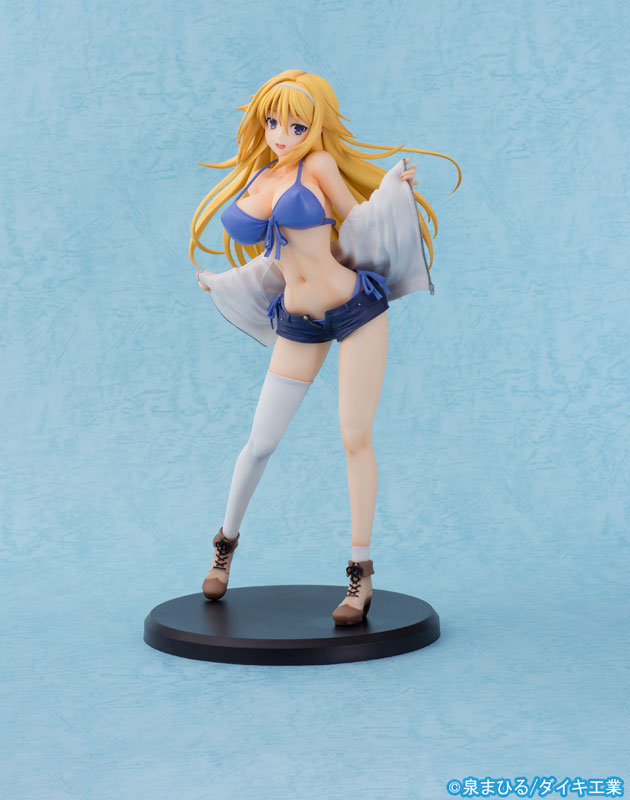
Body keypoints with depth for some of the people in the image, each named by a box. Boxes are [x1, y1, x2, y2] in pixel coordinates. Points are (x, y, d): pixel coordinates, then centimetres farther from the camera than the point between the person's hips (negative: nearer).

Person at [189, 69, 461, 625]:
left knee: (356, 438, -5)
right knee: (261, 441, 6)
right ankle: (227, 542, 31)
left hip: (357, 308, -4)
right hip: (299, 325, 4)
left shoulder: (318, 165, -1)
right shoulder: (254, 180, 12)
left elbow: (357, 225, 2)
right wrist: (223, 283, 33)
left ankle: (361, 572, 5)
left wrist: (393, 186, -12)